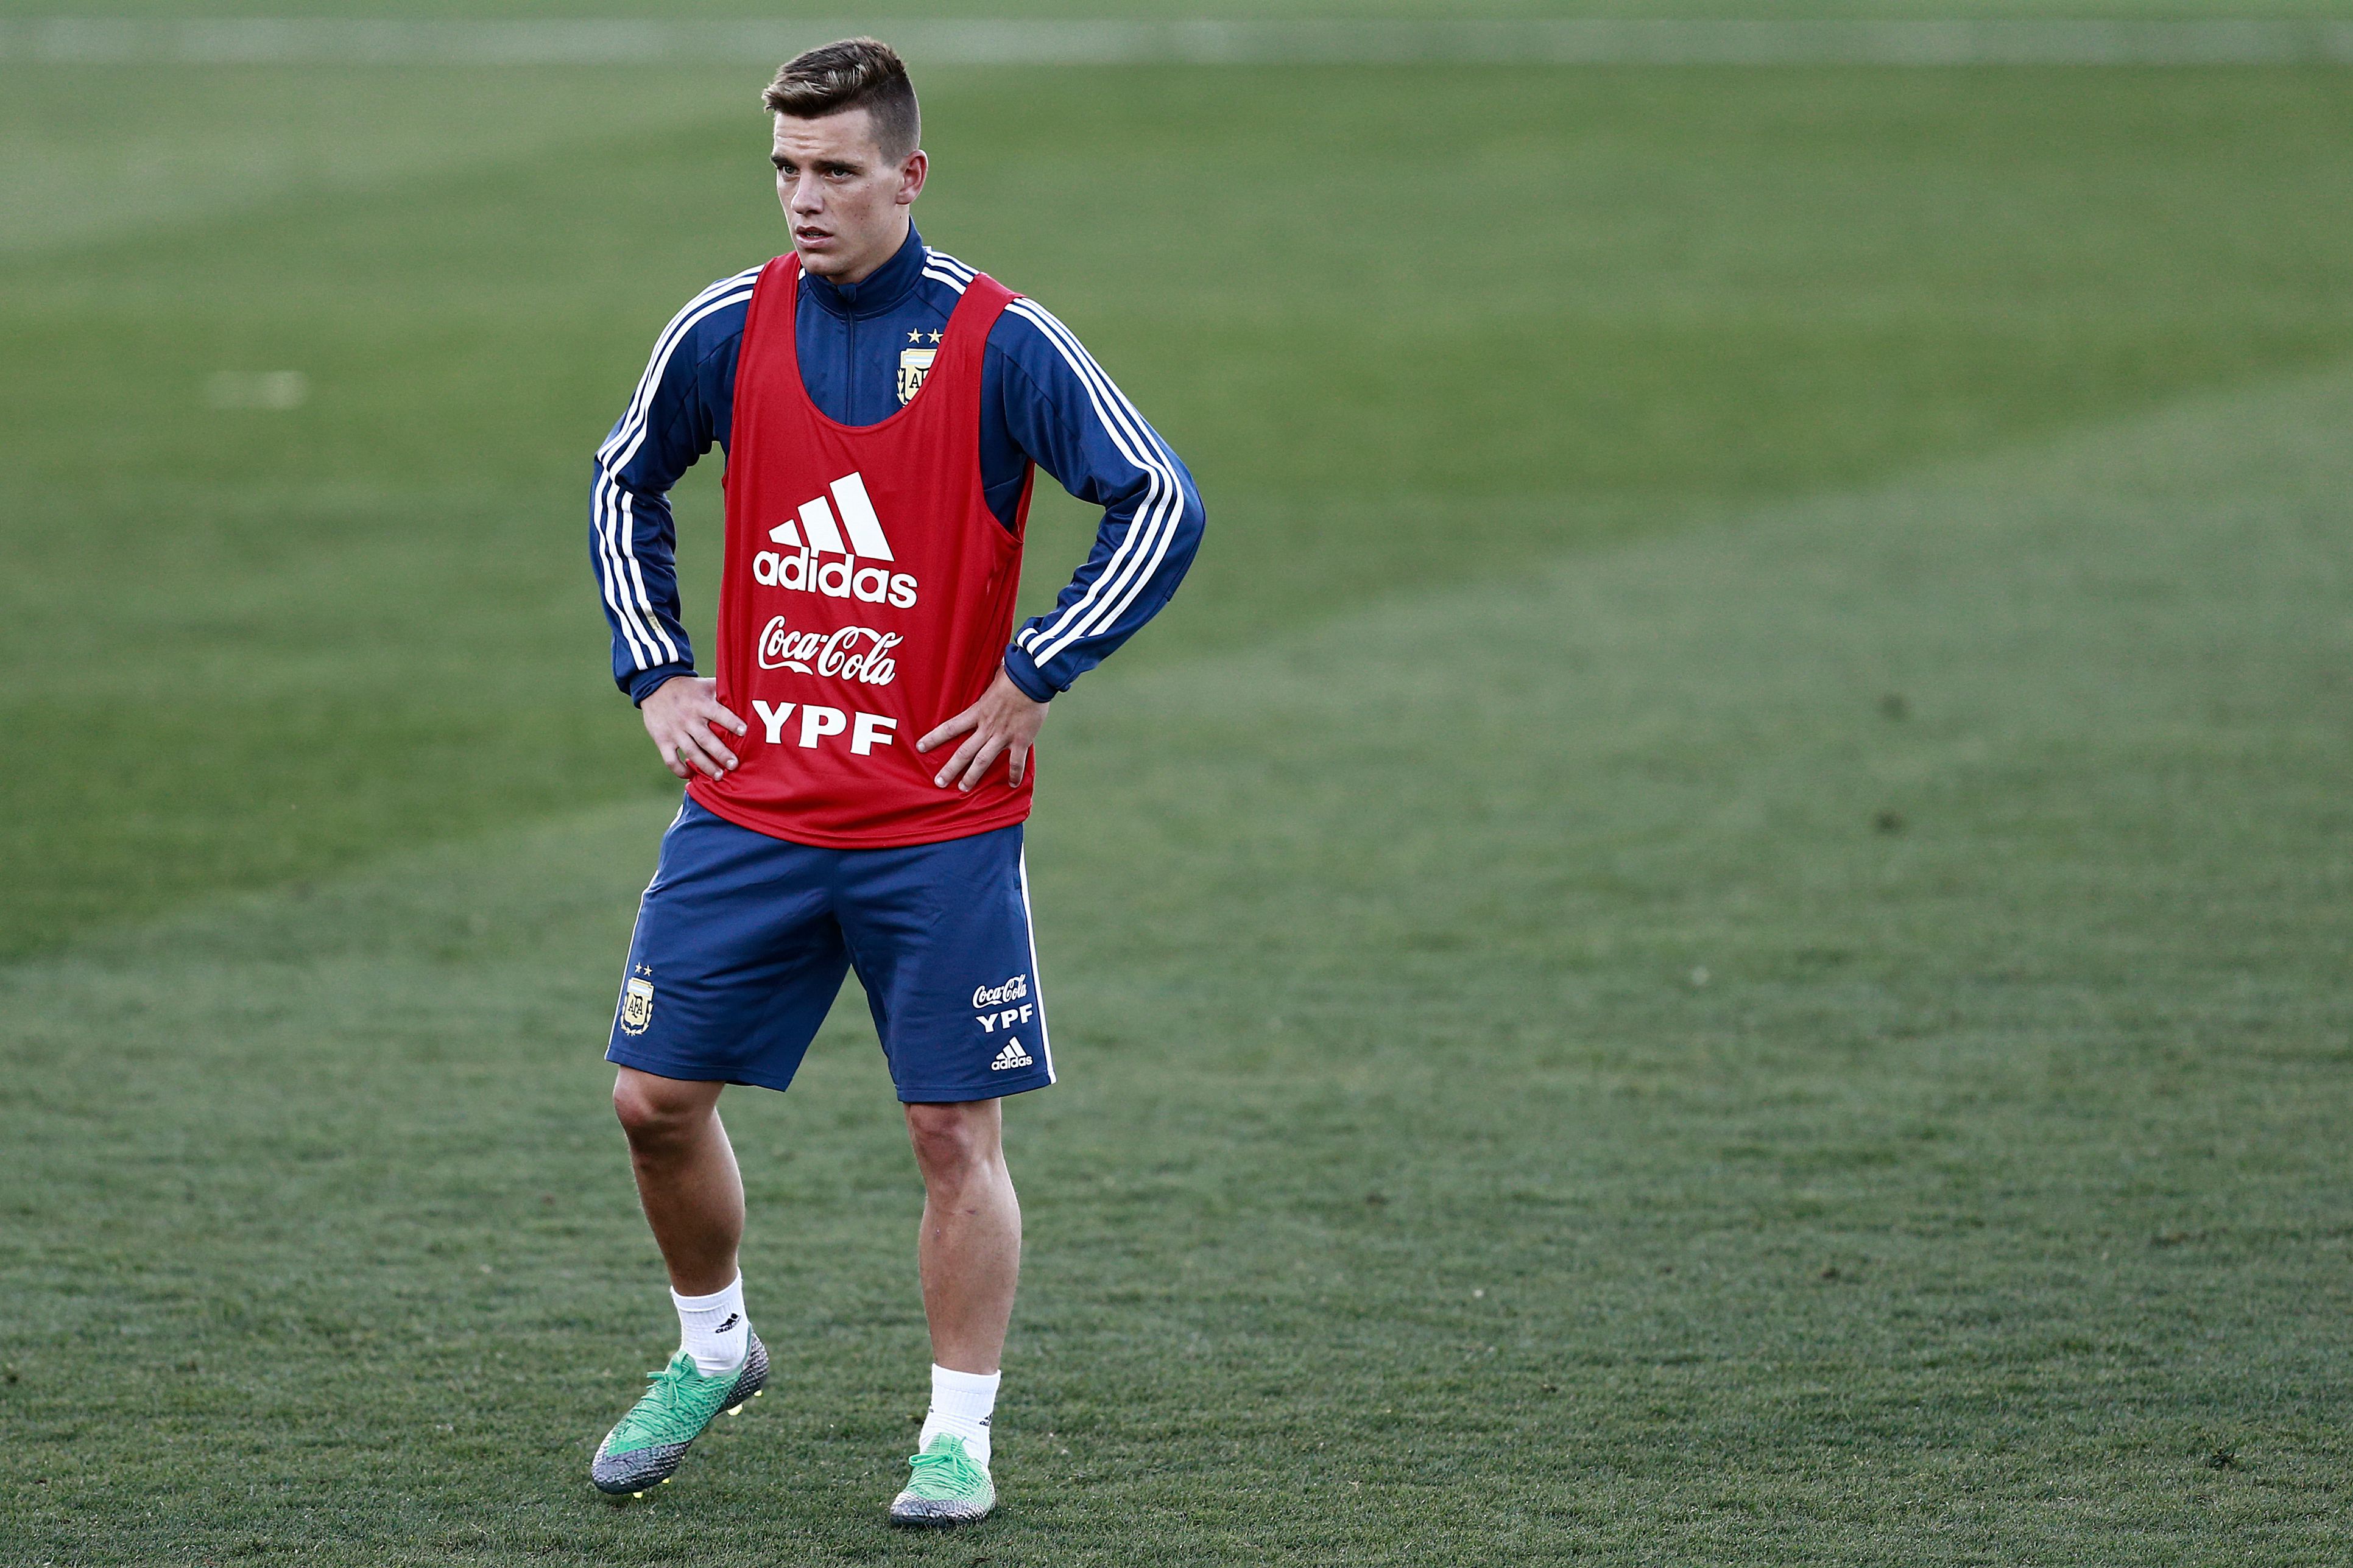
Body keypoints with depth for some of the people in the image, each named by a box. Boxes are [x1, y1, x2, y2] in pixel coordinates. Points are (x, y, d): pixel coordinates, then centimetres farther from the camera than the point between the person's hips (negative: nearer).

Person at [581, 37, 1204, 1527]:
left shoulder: (999, 342, -9)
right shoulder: (728, 329, 2)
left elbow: (1163, 503, -8)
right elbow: (625, 483, 20)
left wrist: (1033, 679, -10)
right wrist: (658, 673, 10)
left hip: (939, 824, -3)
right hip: (747, 808, 3)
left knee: (956, 1129, -2)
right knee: (660, 1097, 4)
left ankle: (961, 1435, 9)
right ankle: (713, 1349, 28)